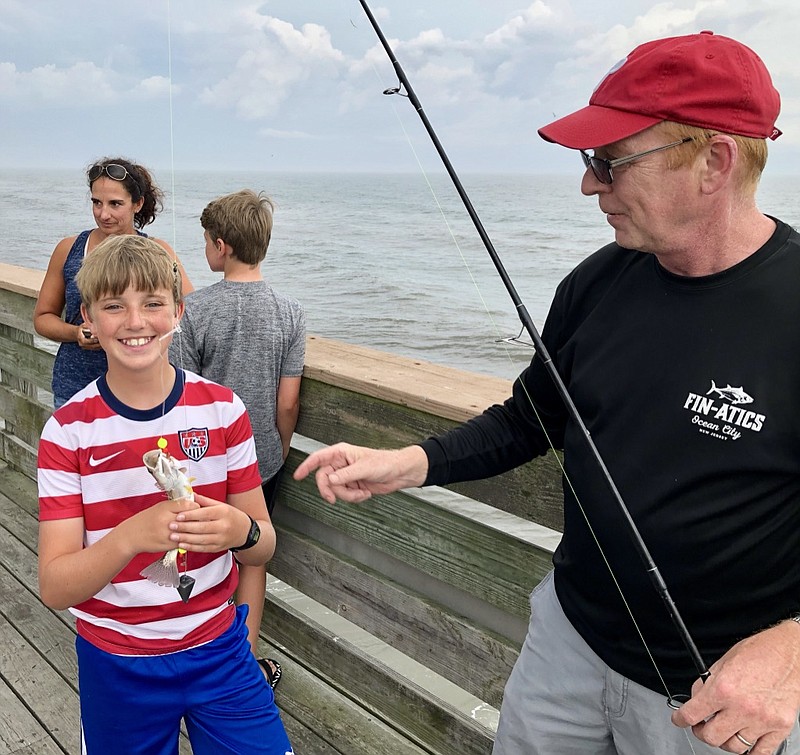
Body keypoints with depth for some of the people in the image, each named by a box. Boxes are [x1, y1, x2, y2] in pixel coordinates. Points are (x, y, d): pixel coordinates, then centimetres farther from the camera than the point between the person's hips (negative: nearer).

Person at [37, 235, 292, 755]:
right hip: (116, 665, 0)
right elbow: (55, 588, -15)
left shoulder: (223, 409, -9)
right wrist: (133, 535, -34)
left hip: (219, 648, 1)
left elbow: (264, 547, -4)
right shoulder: (68, 430, -12)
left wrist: (241, 531, -27)